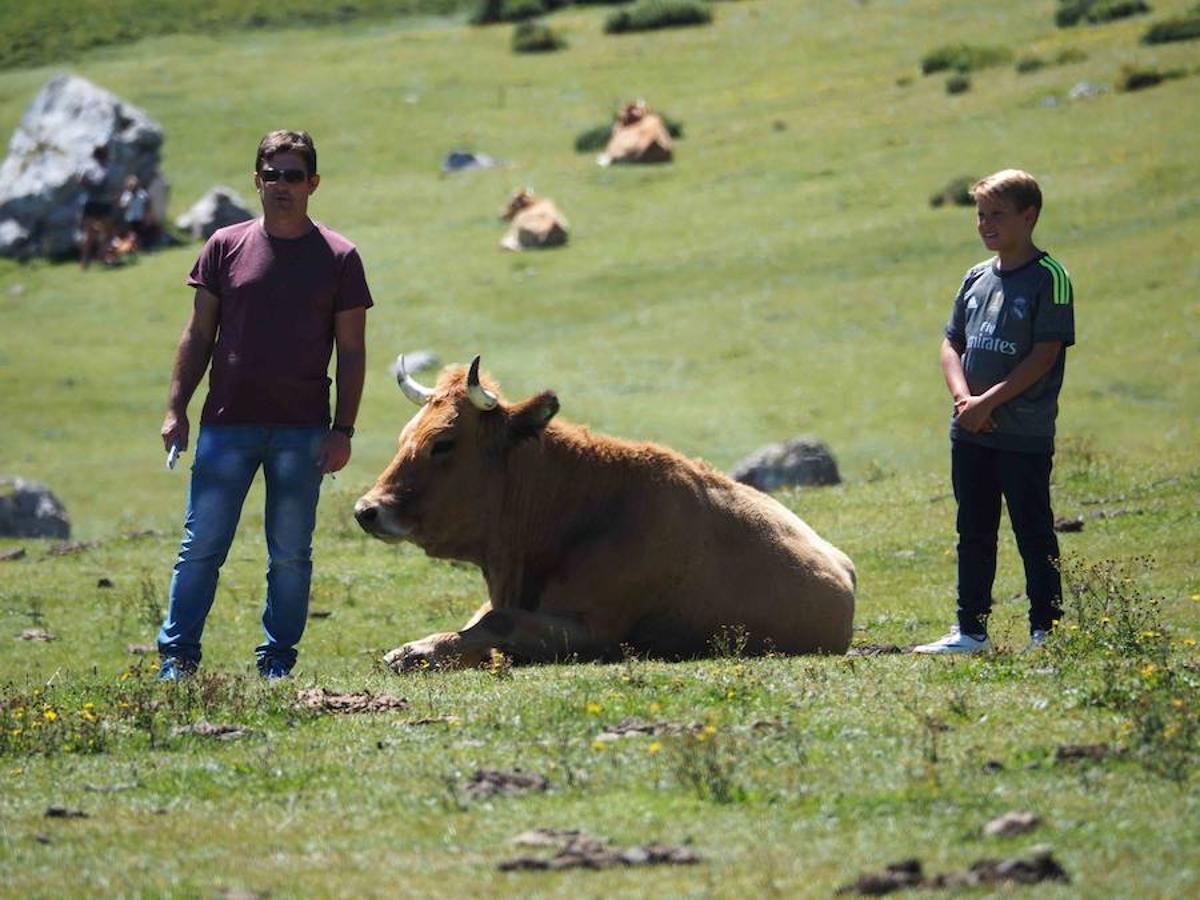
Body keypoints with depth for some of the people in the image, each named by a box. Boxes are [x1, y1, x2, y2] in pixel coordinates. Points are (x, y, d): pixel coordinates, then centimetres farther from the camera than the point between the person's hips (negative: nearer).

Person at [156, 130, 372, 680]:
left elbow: (351, 351, 4)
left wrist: (343, 430, -3)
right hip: (227, 423, 1)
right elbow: (199, 335, 10)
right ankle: (176, 655, 6)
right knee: (201, 545, -1)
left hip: (303, 429, 0)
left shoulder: (338, 258, 3)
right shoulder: (226, 247, 7)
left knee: (291, 554, 4)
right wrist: (176, 409, 3)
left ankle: (277, 660, 14)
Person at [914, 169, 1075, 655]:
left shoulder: (1049, 278, -9)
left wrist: (987, 402, -16)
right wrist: (963, 397, -6)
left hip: (1024, 436, -7)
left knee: (1034, 535, -1)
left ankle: (1047, 633, 4)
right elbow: (951, 343, 13)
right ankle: (970, 631, 19)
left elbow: (1045, 356, -14)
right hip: (970, 433, 7)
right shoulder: (977, 278, 12)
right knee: (974, 535, 12)